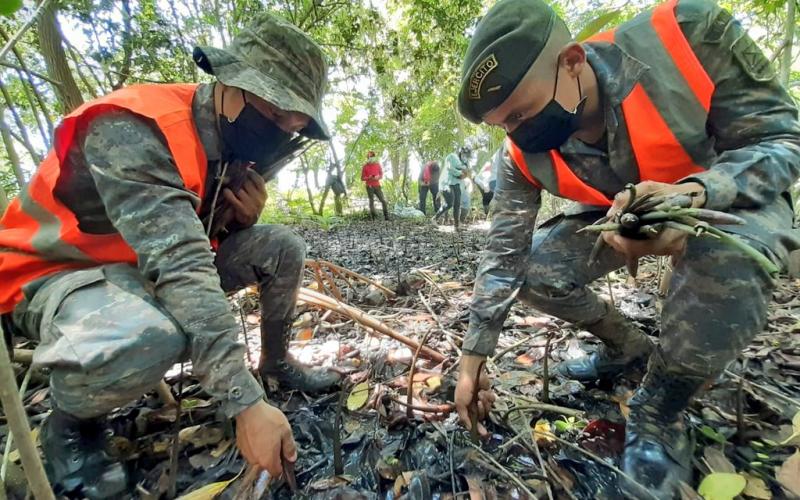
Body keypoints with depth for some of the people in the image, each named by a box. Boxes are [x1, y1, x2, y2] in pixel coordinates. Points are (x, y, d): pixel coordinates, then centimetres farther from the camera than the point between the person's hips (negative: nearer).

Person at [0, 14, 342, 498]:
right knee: (145, 339, -40)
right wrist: (247, 403, -39)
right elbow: (178, 266, -38)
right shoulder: (132, 129, -28)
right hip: (55, 270, -6)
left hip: (152, 266, 7)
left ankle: (277, 362, 15)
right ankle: (72, 422, -3)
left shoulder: (229, 137, -3)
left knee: (282, 247, -6)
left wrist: (244, 217, -18)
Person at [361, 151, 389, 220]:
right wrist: (369, 178, -18)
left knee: (383, 200, -5)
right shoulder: (365, 167, -1)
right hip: (369, 186, -2)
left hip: (377, 186, 2)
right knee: (371, 201, -2)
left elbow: (381, 175, 12)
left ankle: (386, 216, 3)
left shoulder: (378, 165, 6)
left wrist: (378, 177, -11)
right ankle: (373, 218, 2)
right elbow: (362, 178, 1)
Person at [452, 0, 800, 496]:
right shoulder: (524, 158, -21)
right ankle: (630, 345, 13)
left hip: (730, 198, -2)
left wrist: (691, 194, -44)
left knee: (729, 257, -37)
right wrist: (473, 359, -14)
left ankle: (660, 411, -10)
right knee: (535, 271, -16)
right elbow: (504, 254, -17)